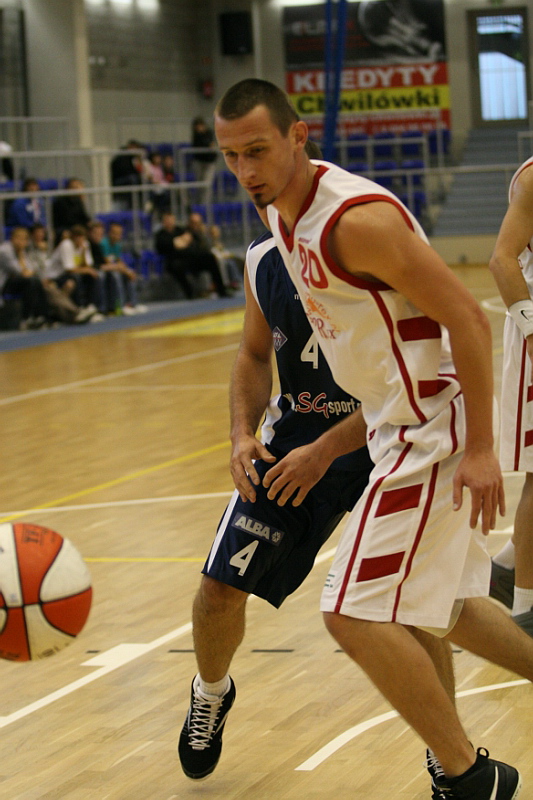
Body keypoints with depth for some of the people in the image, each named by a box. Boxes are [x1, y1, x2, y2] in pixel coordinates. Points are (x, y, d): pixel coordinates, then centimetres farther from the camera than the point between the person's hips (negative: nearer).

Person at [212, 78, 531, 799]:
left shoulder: (358, 219, -24)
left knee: (356, 616, -12)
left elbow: (468, 320, -23)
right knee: (438, 606, 21)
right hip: (398, 423, 10)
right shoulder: (283, 212, 5)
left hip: (433, 429, -10)